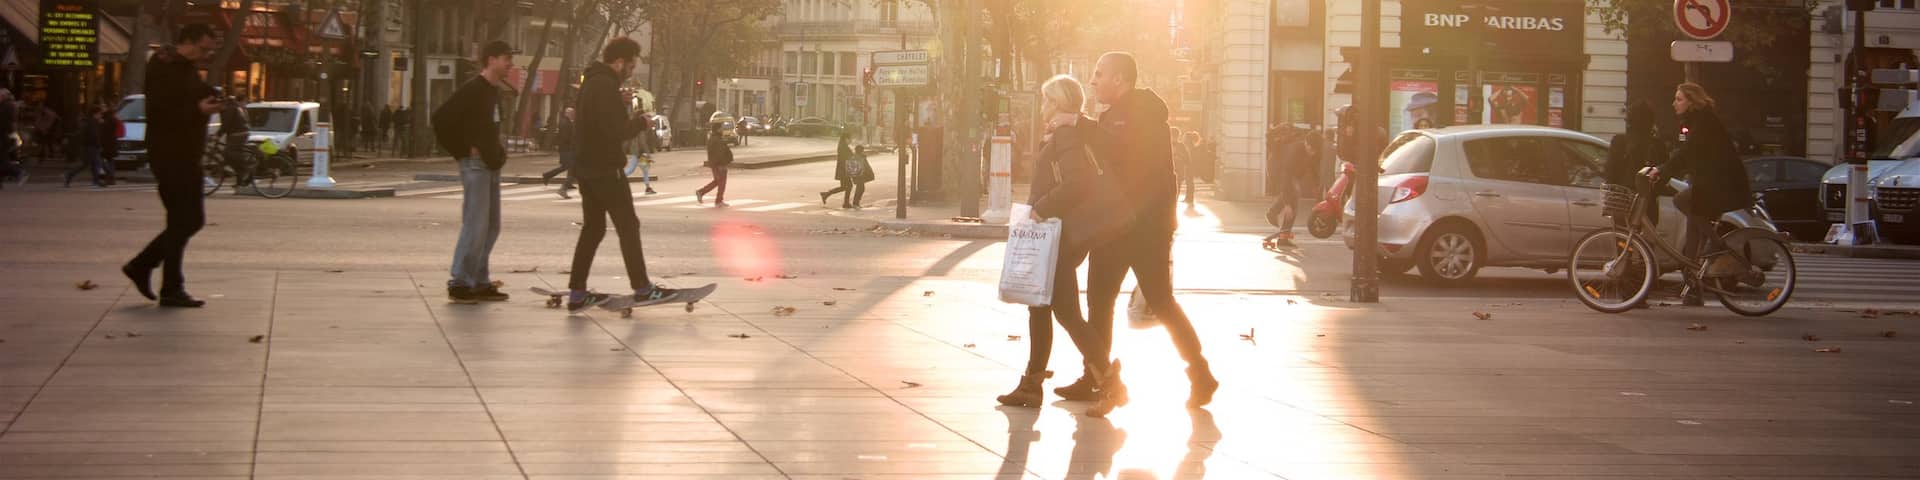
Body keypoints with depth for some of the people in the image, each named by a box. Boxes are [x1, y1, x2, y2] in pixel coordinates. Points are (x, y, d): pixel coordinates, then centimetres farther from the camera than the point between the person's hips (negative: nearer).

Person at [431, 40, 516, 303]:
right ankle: (460, 284, -6)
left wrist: (497, 150, 13)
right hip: (476, 165, -10)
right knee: (476, 224, -10)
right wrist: (465, 149, -16)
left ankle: (479, 281, 17)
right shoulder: (472, 90, -13)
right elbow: (441, 117, -20)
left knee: (491, 225, 11)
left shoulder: (494, 92, 15)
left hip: (491, 165, 10)